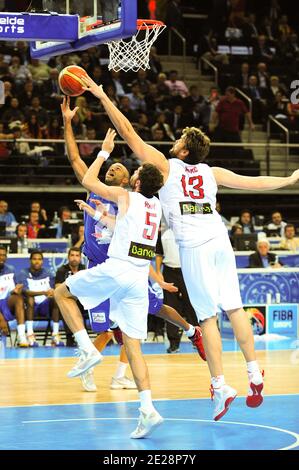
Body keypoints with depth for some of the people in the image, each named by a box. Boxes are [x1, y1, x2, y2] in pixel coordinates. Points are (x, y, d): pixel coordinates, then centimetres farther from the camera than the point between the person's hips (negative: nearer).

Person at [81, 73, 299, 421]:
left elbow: (127, 131, 6)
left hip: (193, 246, -5)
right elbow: (254, 182, 21)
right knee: (234, 307, 9)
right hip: (219, 239, 5)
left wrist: (101, 96, 10)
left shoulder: (165, 166, 5)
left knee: (208, 316, -4)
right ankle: (254, 373, 8)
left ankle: (220, 386, -5)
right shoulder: (211, 173, 16)